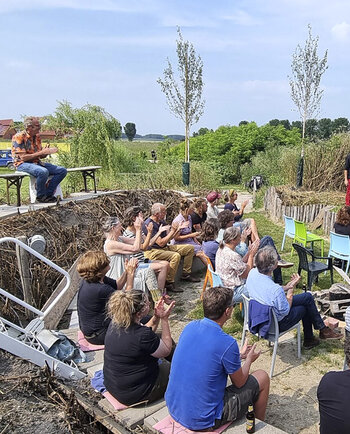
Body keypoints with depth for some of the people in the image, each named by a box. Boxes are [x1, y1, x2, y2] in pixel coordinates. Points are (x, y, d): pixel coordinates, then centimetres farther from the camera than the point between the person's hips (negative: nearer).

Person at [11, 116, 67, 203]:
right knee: (43, 171, -39)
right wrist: (42, 152, -21)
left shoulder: (37, 137, 11)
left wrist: (47, 151, -9)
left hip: (37, 163, 8)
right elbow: (23, 157, -19)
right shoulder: (19, 137, -11)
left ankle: (48, 194, -8)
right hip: (22, 164, -8)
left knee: (62, 170, -7)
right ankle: (41, 196, -16)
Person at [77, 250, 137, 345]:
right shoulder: (101, 289, -33)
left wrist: (127, 272, -10)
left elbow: (117, 286, 5)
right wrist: (130, 274, -18)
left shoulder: (87, 280, -5)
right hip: (98, 336, -9)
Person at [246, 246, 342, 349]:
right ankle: (323, 330, 35)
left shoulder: (252, 273, -17)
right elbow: (285, 312, -20)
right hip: (277, 323, -7)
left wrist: (286, 287, -3)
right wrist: (291, 288, -13)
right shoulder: (275, 289, -39)